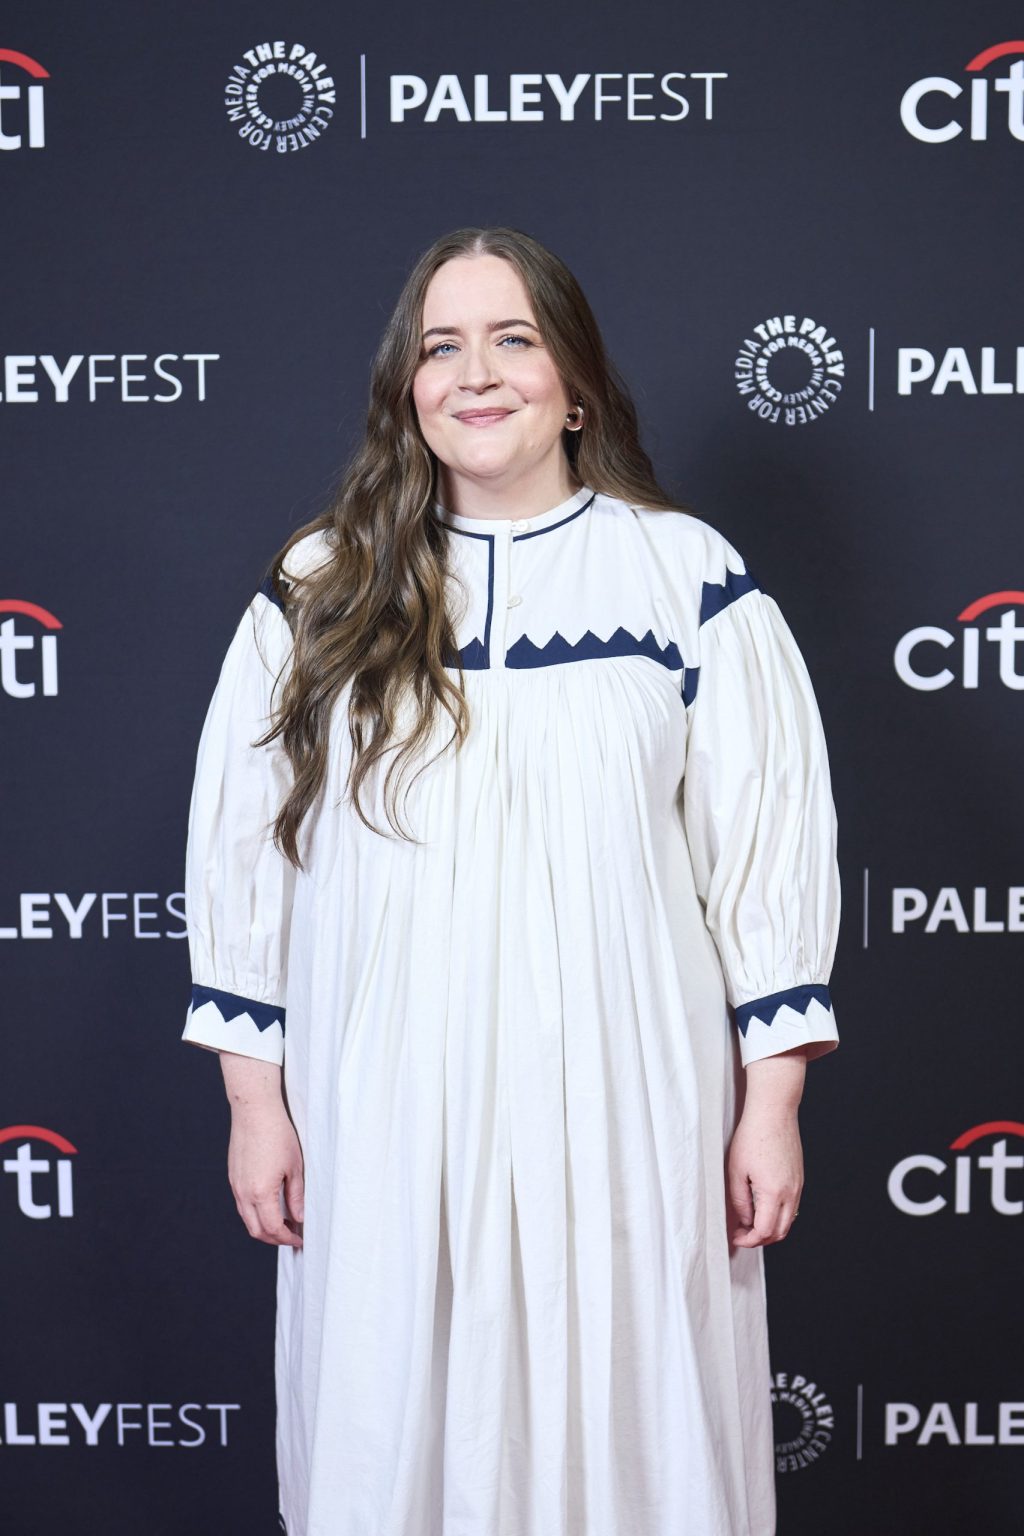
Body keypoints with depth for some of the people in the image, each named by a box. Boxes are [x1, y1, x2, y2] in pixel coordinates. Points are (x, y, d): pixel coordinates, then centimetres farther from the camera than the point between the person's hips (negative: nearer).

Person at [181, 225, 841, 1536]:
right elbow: (240, 845, 6)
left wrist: (771, 1105, 0)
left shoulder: (688, 578, 0)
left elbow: (771, 847, 1)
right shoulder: (318, 594, 4)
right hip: (382, 1120, 1)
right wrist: (255, 1099, 4)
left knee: (616, 1428, 8)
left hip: (620, 1117, -1)